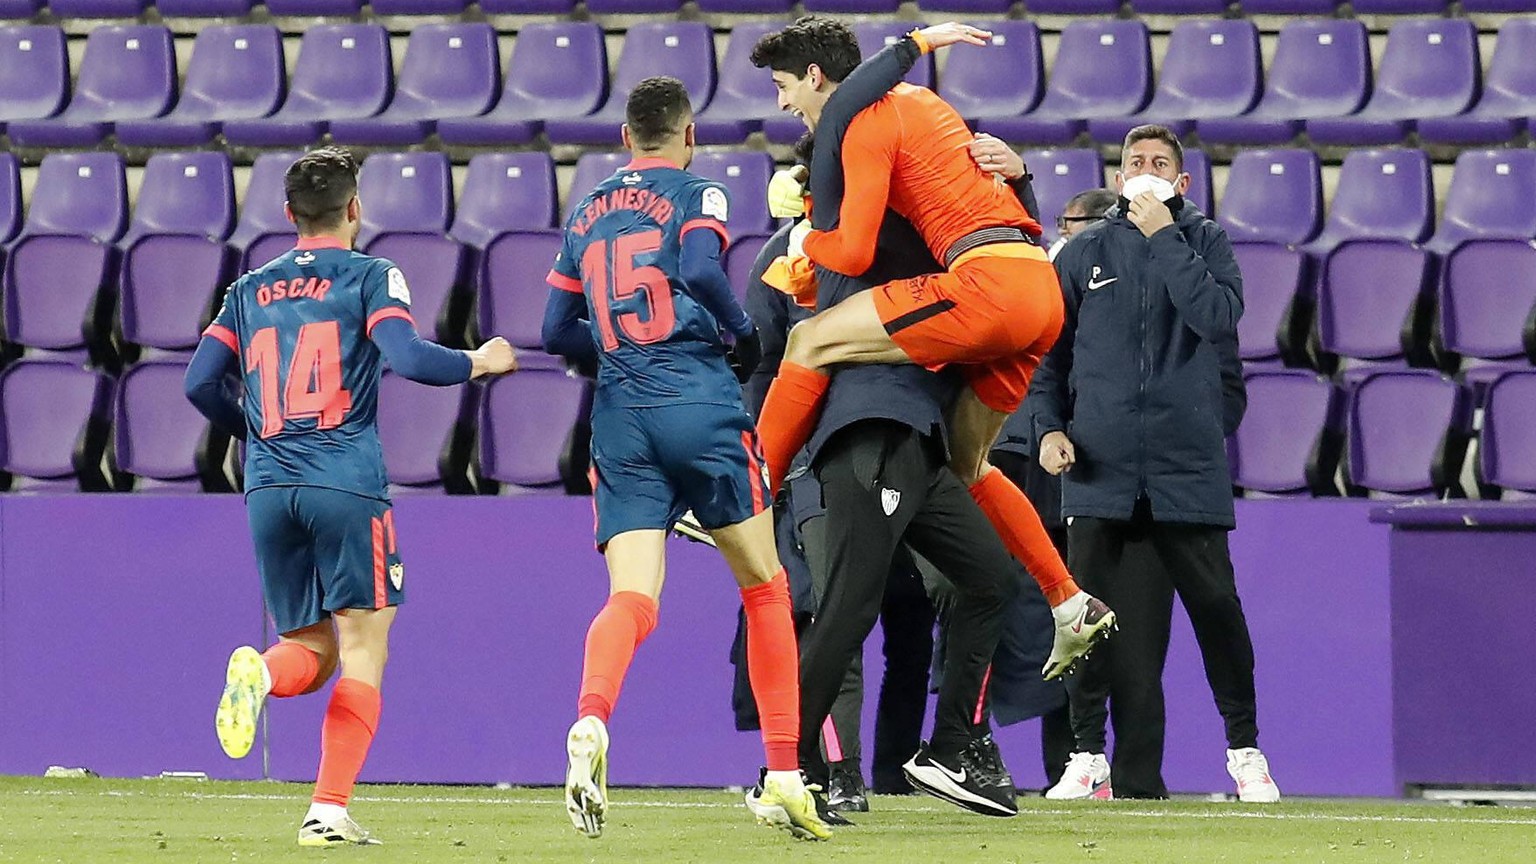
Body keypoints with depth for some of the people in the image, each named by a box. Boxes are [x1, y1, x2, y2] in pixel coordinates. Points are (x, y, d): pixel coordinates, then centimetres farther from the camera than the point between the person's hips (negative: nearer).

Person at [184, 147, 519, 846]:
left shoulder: (249, 290, 15)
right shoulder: (369, 276, 2)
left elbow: (200, 382, 9)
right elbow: (408, 358, -12)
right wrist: (480, 363, 5)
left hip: (269, 489, 4)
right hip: (346, 483, -4)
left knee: (312, 652, 13)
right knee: (363, 652, 2)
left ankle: (261, 672, -23)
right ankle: (329, 811, -11)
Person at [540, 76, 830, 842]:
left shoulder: (586, 215, 18)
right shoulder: (696, 194, 3)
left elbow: (558, 333, 21)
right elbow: (700, 268, -17)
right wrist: (744, 332, -1)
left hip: (619, 421, 4)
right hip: (700, 406, -4)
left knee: (632, 598, -7)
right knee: (765, 587, 11)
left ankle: (590, 719, -39)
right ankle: (784, 777, 8)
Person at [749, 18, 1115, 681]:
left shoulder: (865, 124, -2)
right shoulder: (918, 101, 25)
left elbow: (854, 254, -7)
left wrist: (804, 242, 14)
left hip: (989, 280, -10)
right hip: (1042, 288, 10)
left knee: (812, 341, -5)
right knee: (965, 464, 20)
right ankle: (1072, 607, 17)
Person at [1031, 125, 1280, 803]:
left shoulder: (1207, 243, 10)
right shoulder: (1083, 254, 14)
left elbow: (1218, 315, -10)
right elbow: (1049, 352, 15)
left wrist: (1162, 236, -7)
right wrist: (1050, 426, 0)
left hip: (1190, 461, -2)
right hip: (1101, 464, 2)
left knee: (1215, 606, -3)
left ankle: (1244, 747, 10)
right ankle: (1089, 753, 6)